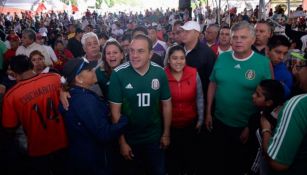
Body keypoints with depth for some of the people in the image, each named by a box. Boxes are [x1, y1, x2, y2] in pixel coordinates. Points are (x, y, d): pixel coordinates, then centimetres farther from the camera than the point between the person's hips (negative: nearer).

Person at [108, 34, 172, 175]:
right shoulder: (118, 74, -19)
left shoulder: (159, 72, -11)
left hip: (155, 136, 2)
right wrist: (121, 141, -11)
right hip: (129, 138, -2)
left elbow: (166, 104, 0)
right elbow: (115, 110, -13)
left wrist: (166, 133, 4)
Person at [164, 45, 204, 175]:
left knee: (190, 154, 22)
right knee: (172, 155, 19)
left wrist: (200, 119, 1)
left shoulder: (194, 74, -12)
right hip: (170, 124, -1)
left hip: (190, 123, 1)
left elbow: (199, 98, -3)